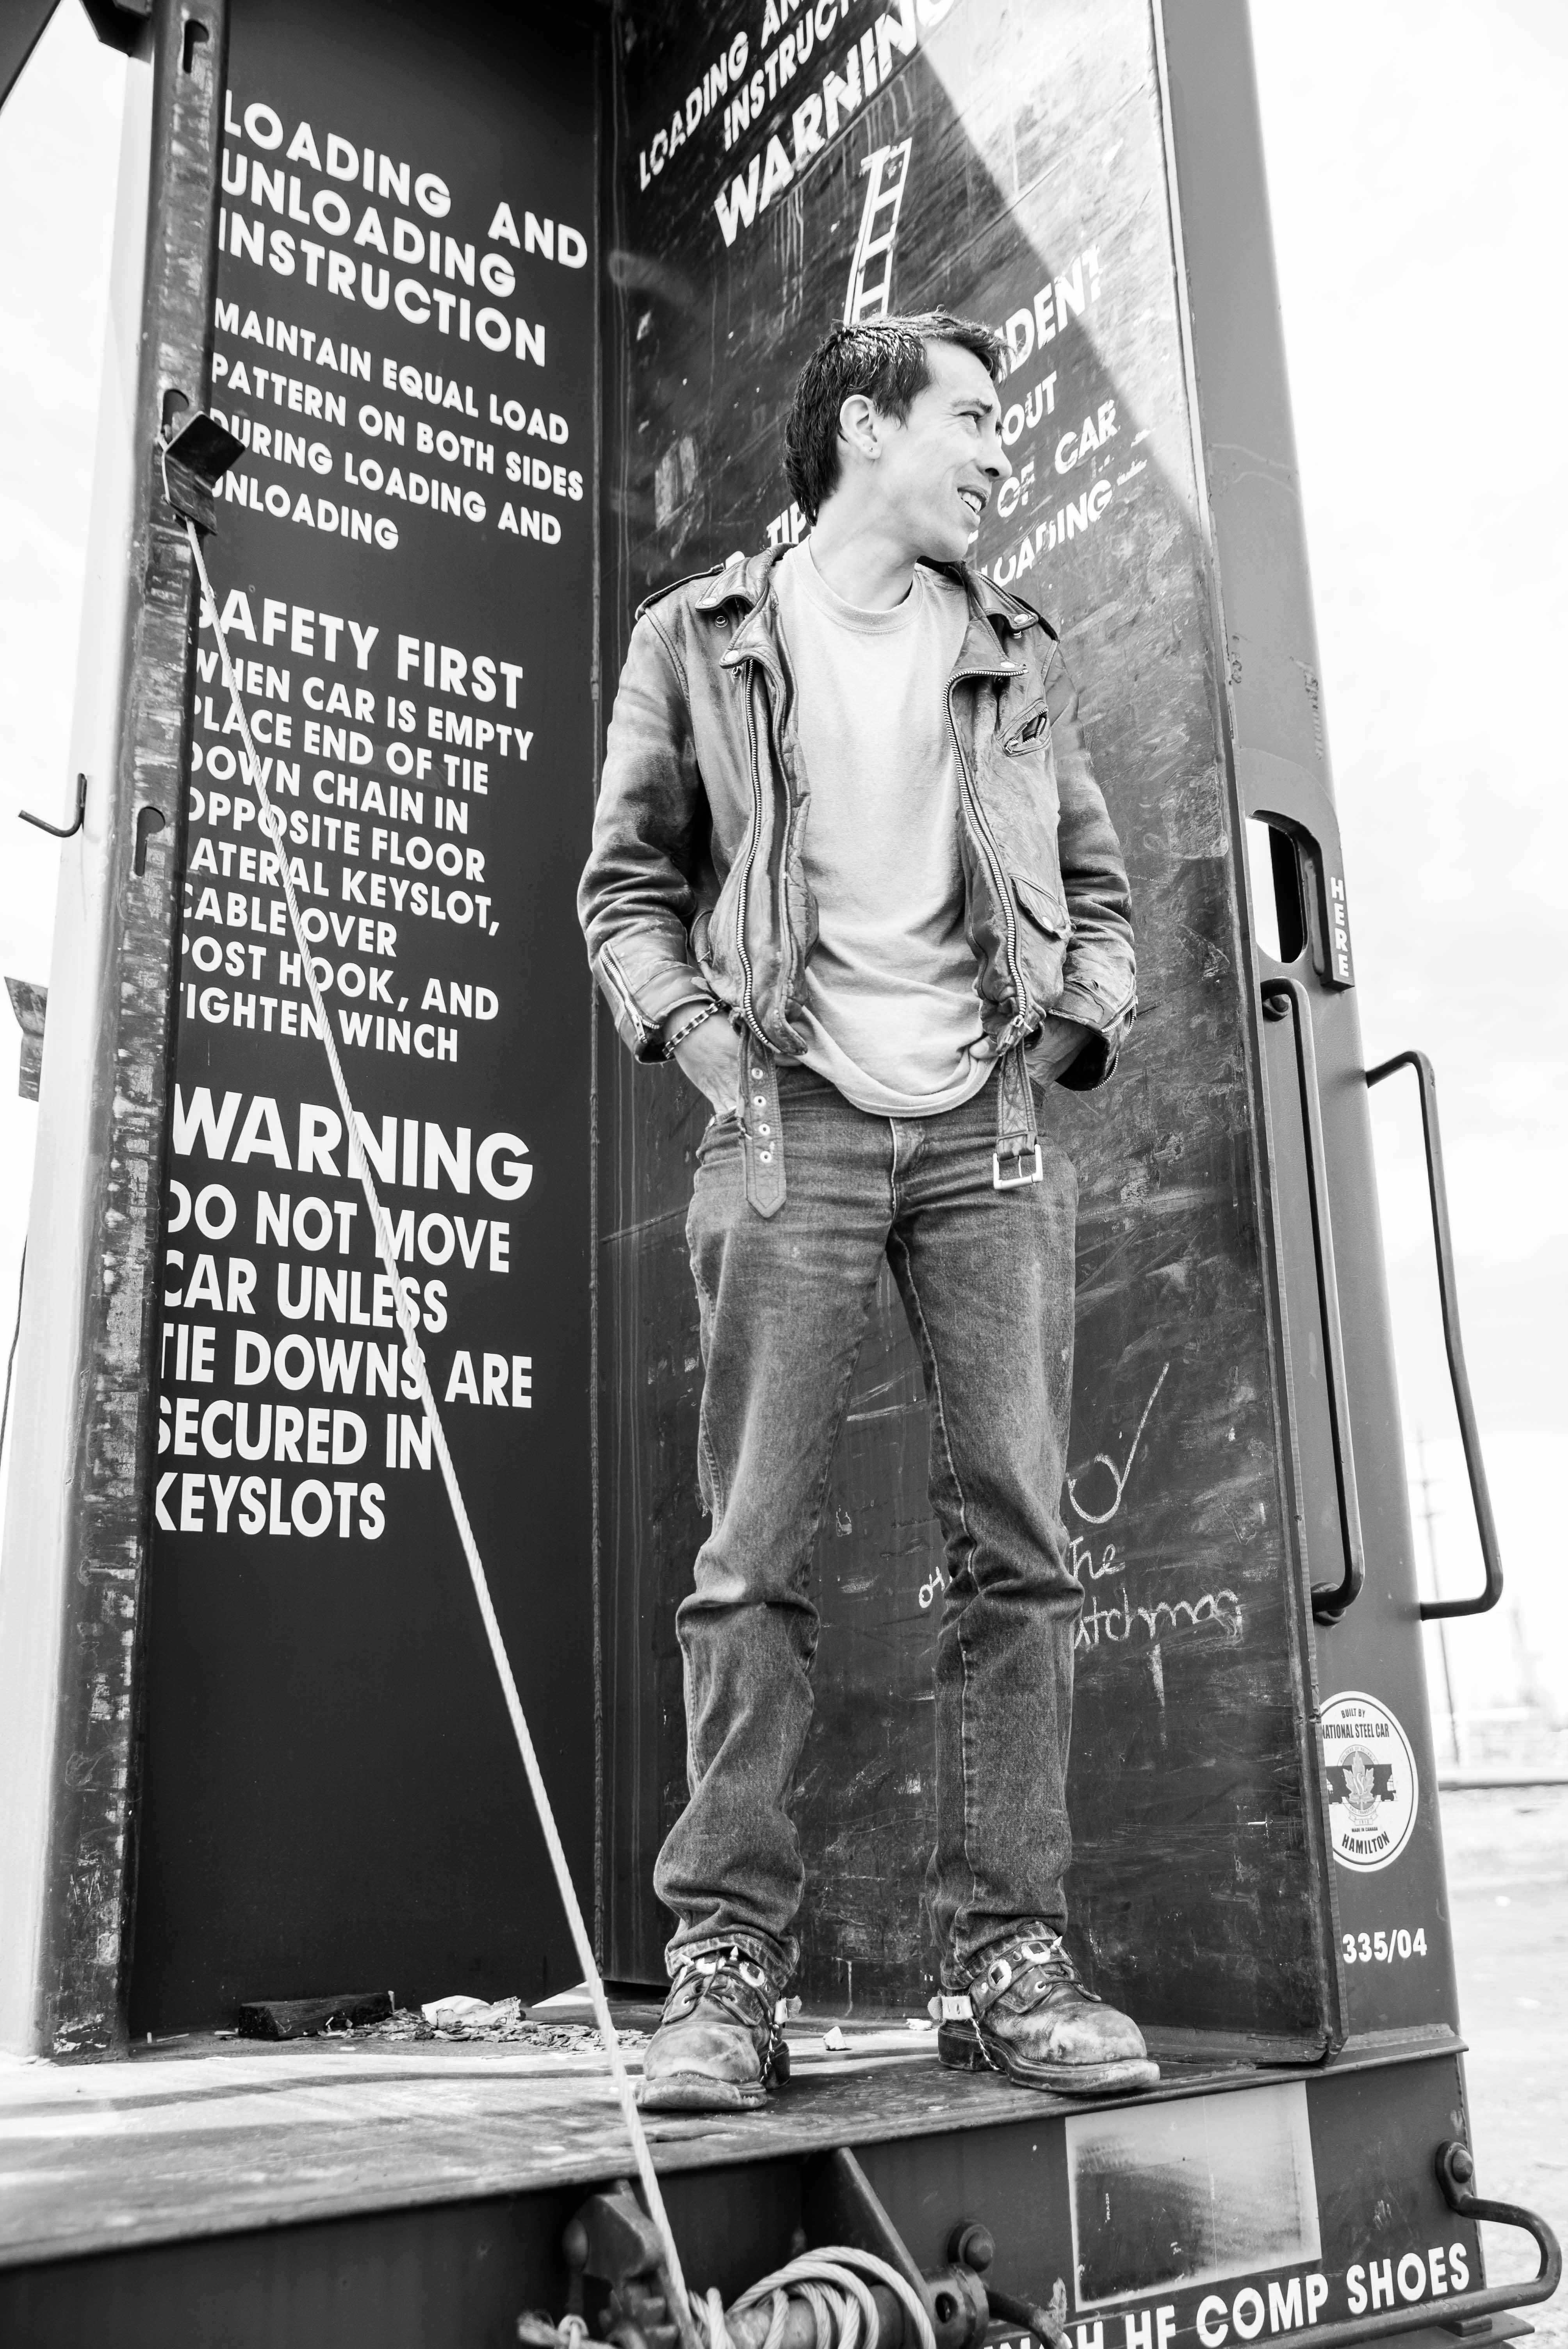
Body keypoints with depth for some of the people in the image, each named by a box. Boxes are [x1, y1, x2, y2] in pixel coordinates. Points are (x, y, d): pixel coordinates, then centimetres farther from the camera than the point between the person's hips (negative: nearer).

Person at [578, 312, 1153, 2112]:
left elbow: (1096, 883, 22)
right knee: (753, 1551, -6)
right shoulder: (701, 637, 12)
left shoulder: (1014, 655, 20)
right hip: (792, 1124, -2)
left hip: (988, 1124, 3)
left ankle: (1005, 1956, 6)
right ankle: (725, 1965, 1)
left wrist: (1080, 1022, 4)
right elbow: (627, 881, 10)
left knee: (1016, 1539, -3)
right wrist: (694, 1031, -6)